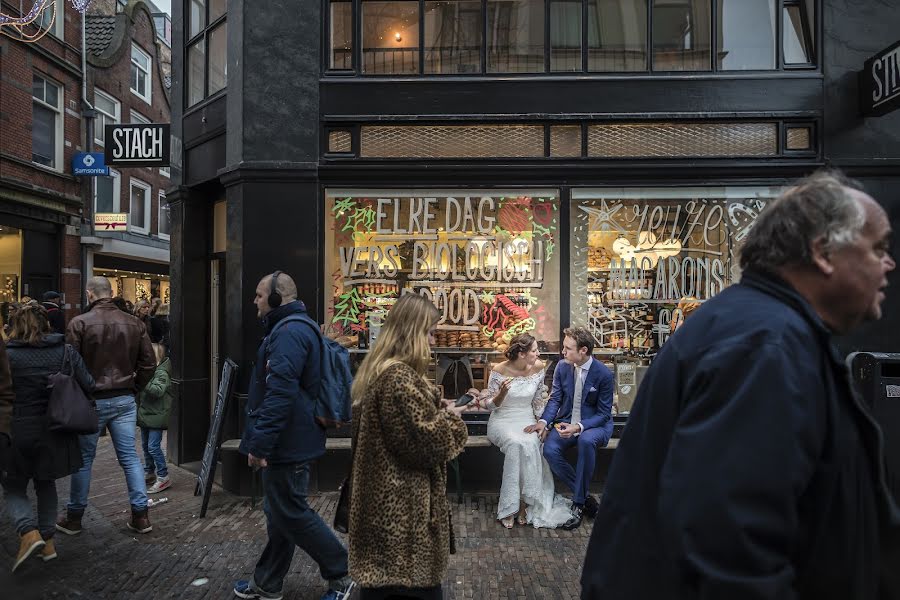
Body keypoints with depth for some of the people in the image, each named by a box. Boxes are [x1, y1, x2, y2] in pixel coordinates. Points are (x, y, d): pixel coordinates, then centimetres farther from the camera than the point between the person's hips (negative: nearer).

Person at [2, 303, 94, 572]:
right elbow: (89, 386, -4)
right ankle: (48, 541, 23)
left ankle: (29, 532, -7)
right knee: (46, 483, 21)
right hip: (56, 433, 3)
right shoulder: (66, 351, -3)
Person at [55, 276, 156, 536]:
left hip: (91, 401, -3)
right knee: (130, 457, 8)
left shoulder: (79, 323, -9)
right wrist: (133, 389, 11)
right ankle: (141, 516, 11)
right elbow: (148, 363, 1)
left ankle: (74, 517, 24)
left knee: (83, 459, 11)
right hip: (124, 401, 3)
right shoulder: (134, 323, 1)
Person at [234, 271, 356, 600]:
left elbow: (280, 392, -28)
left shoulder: (290, 331, -20)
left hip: (287, 443, -10)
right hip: (290, 441, 10)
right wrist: (264, 441, 26)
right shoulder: (293, 328, 15)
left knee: (291, 514, 0)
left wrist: (259, 443, -25)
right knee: (281, 513, 18)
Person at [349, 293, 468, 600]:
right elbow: (425, 443, -24)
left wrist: (438, 410, 8)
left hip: (385, 500, 10)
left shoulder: (378, 371, 8)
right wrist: (449, 417, -8)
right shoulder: (399, 378, -23)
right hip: (403, 506, -10)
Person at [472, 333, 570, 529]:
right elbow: (489, 405, -4)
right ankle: (509, 506, -23)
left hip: (527, 419, 3)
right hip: (502, 420, -3)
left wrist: (539, 422, 0)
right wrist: (502, 393, -23)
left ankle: (524, 502, -20)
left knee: (530, 445, -32)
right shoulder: (499, 371, -13)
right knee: (516, 443, -34)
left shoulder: (538, 368, -2)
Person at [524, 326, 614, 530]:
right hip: (567, 422, 4)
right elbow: (555, 399, 3)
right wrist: (544, 421, -17)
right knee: (550, 449, -25)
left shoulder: (603, 374, -15)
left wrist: (579, 427, -27)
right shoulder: (562, 366, -3)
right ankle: (585, 496, -7)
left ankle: (578, 504, -22)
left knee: (586, 440, -38)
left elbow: (603, 414, -11)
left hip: (594, 424, -4)